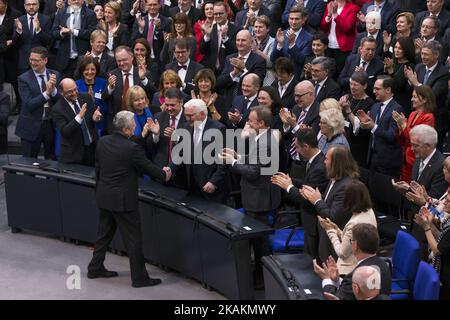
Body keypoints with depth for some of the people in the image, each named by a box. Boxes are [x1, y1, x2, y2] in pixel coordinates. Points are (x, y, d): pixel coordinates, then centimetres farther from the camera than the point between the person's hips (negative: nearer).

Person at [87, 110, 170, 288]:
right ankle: (139, 278, 10)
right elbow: (148, 167, -9)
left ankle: (95, 268, 30)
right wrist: (164, 175, 11)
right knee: (133, 239, 3)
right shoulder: (132, 148, -22)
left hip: (104, 196, 7)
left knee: (104, 233, 21)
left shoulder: (102, 141, -1)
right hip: (123, 200, -7)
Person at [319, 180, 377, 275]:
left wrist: (330, 230, -7)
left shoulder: (354, 224, -25)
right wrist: (337, 229, 5)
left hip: (349, 271, -9)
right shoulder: (369, 213, -1)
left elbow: (342, 253, -14)